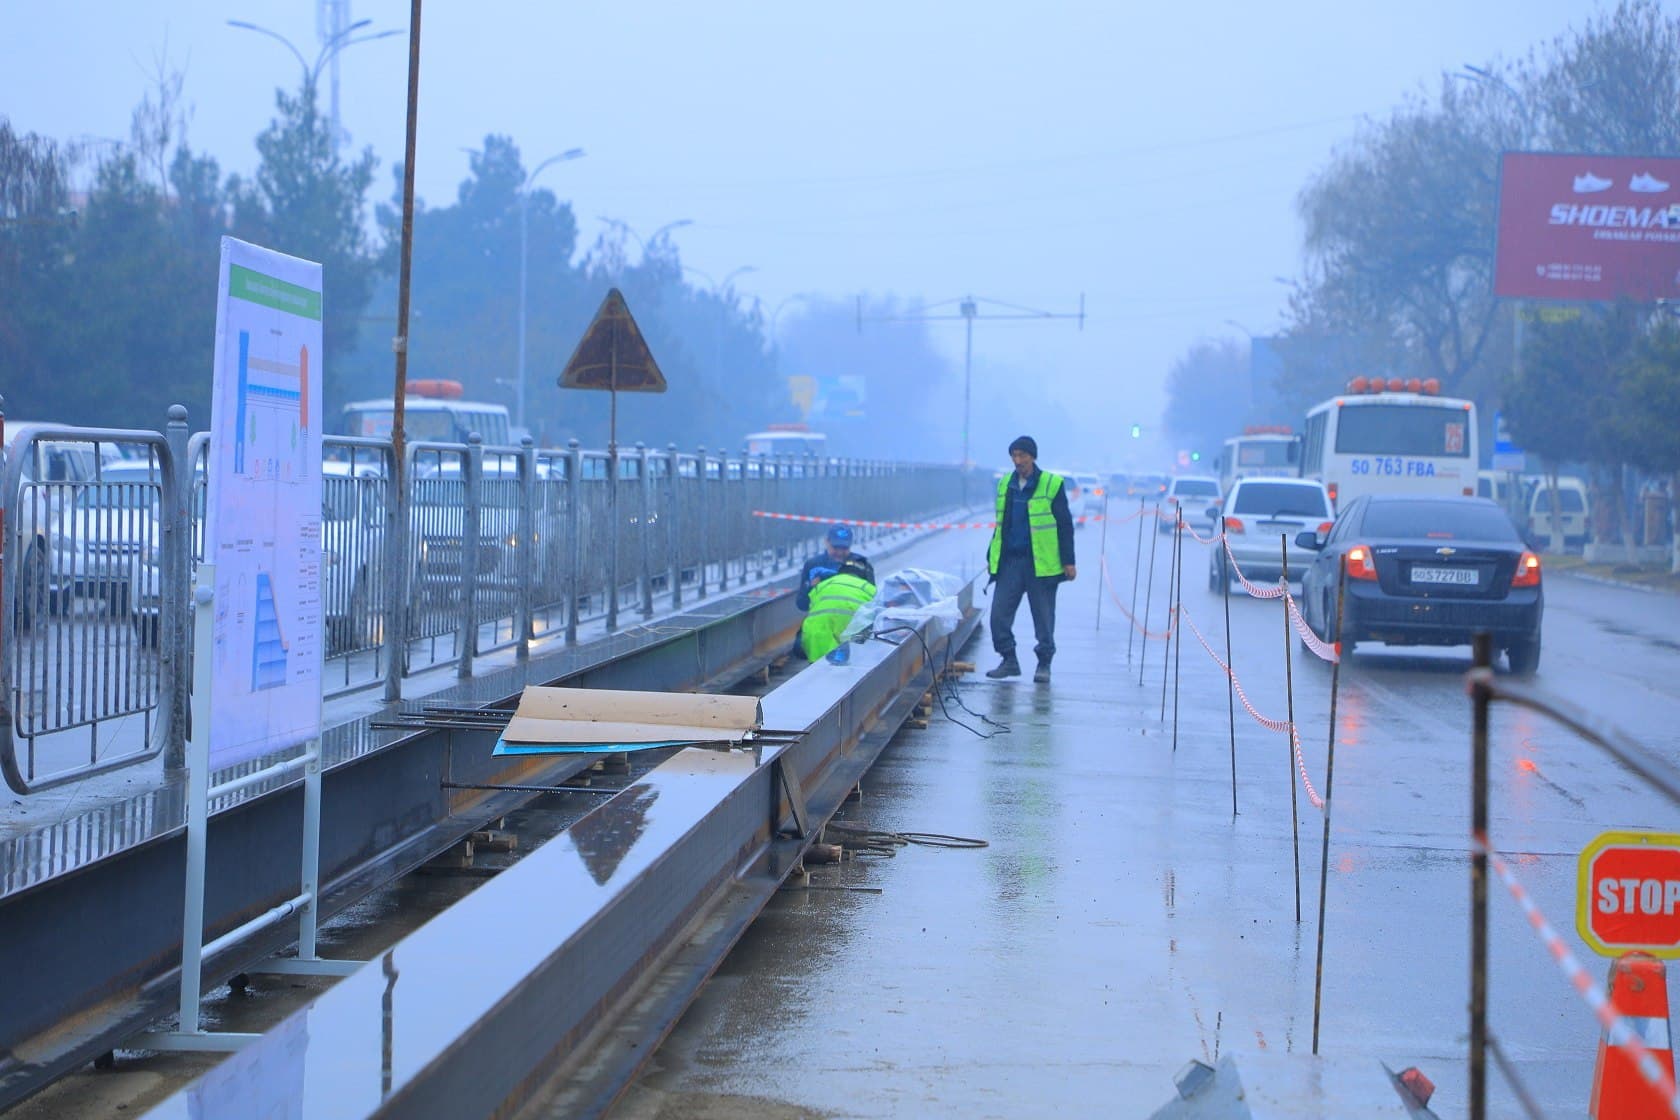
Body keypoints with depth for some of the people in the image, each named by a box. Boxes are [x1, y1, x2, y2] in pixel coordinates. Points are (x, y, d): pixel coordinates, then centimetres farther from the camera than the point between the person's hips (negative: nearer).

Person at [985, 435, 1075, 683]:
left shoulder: (1052, 485, -5)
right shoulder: (1005, 484, 11)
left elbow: (1064, 525, -3)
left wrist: (1068, 561, -6)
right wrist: (991, 557, 17)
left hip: (1041, 564, -4)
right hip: (1010, 560, 4)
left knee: (1043, 616, 3)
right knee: (999, 614, -2)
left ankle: (1044, 664, 14)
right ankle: (1009, 660, 10)